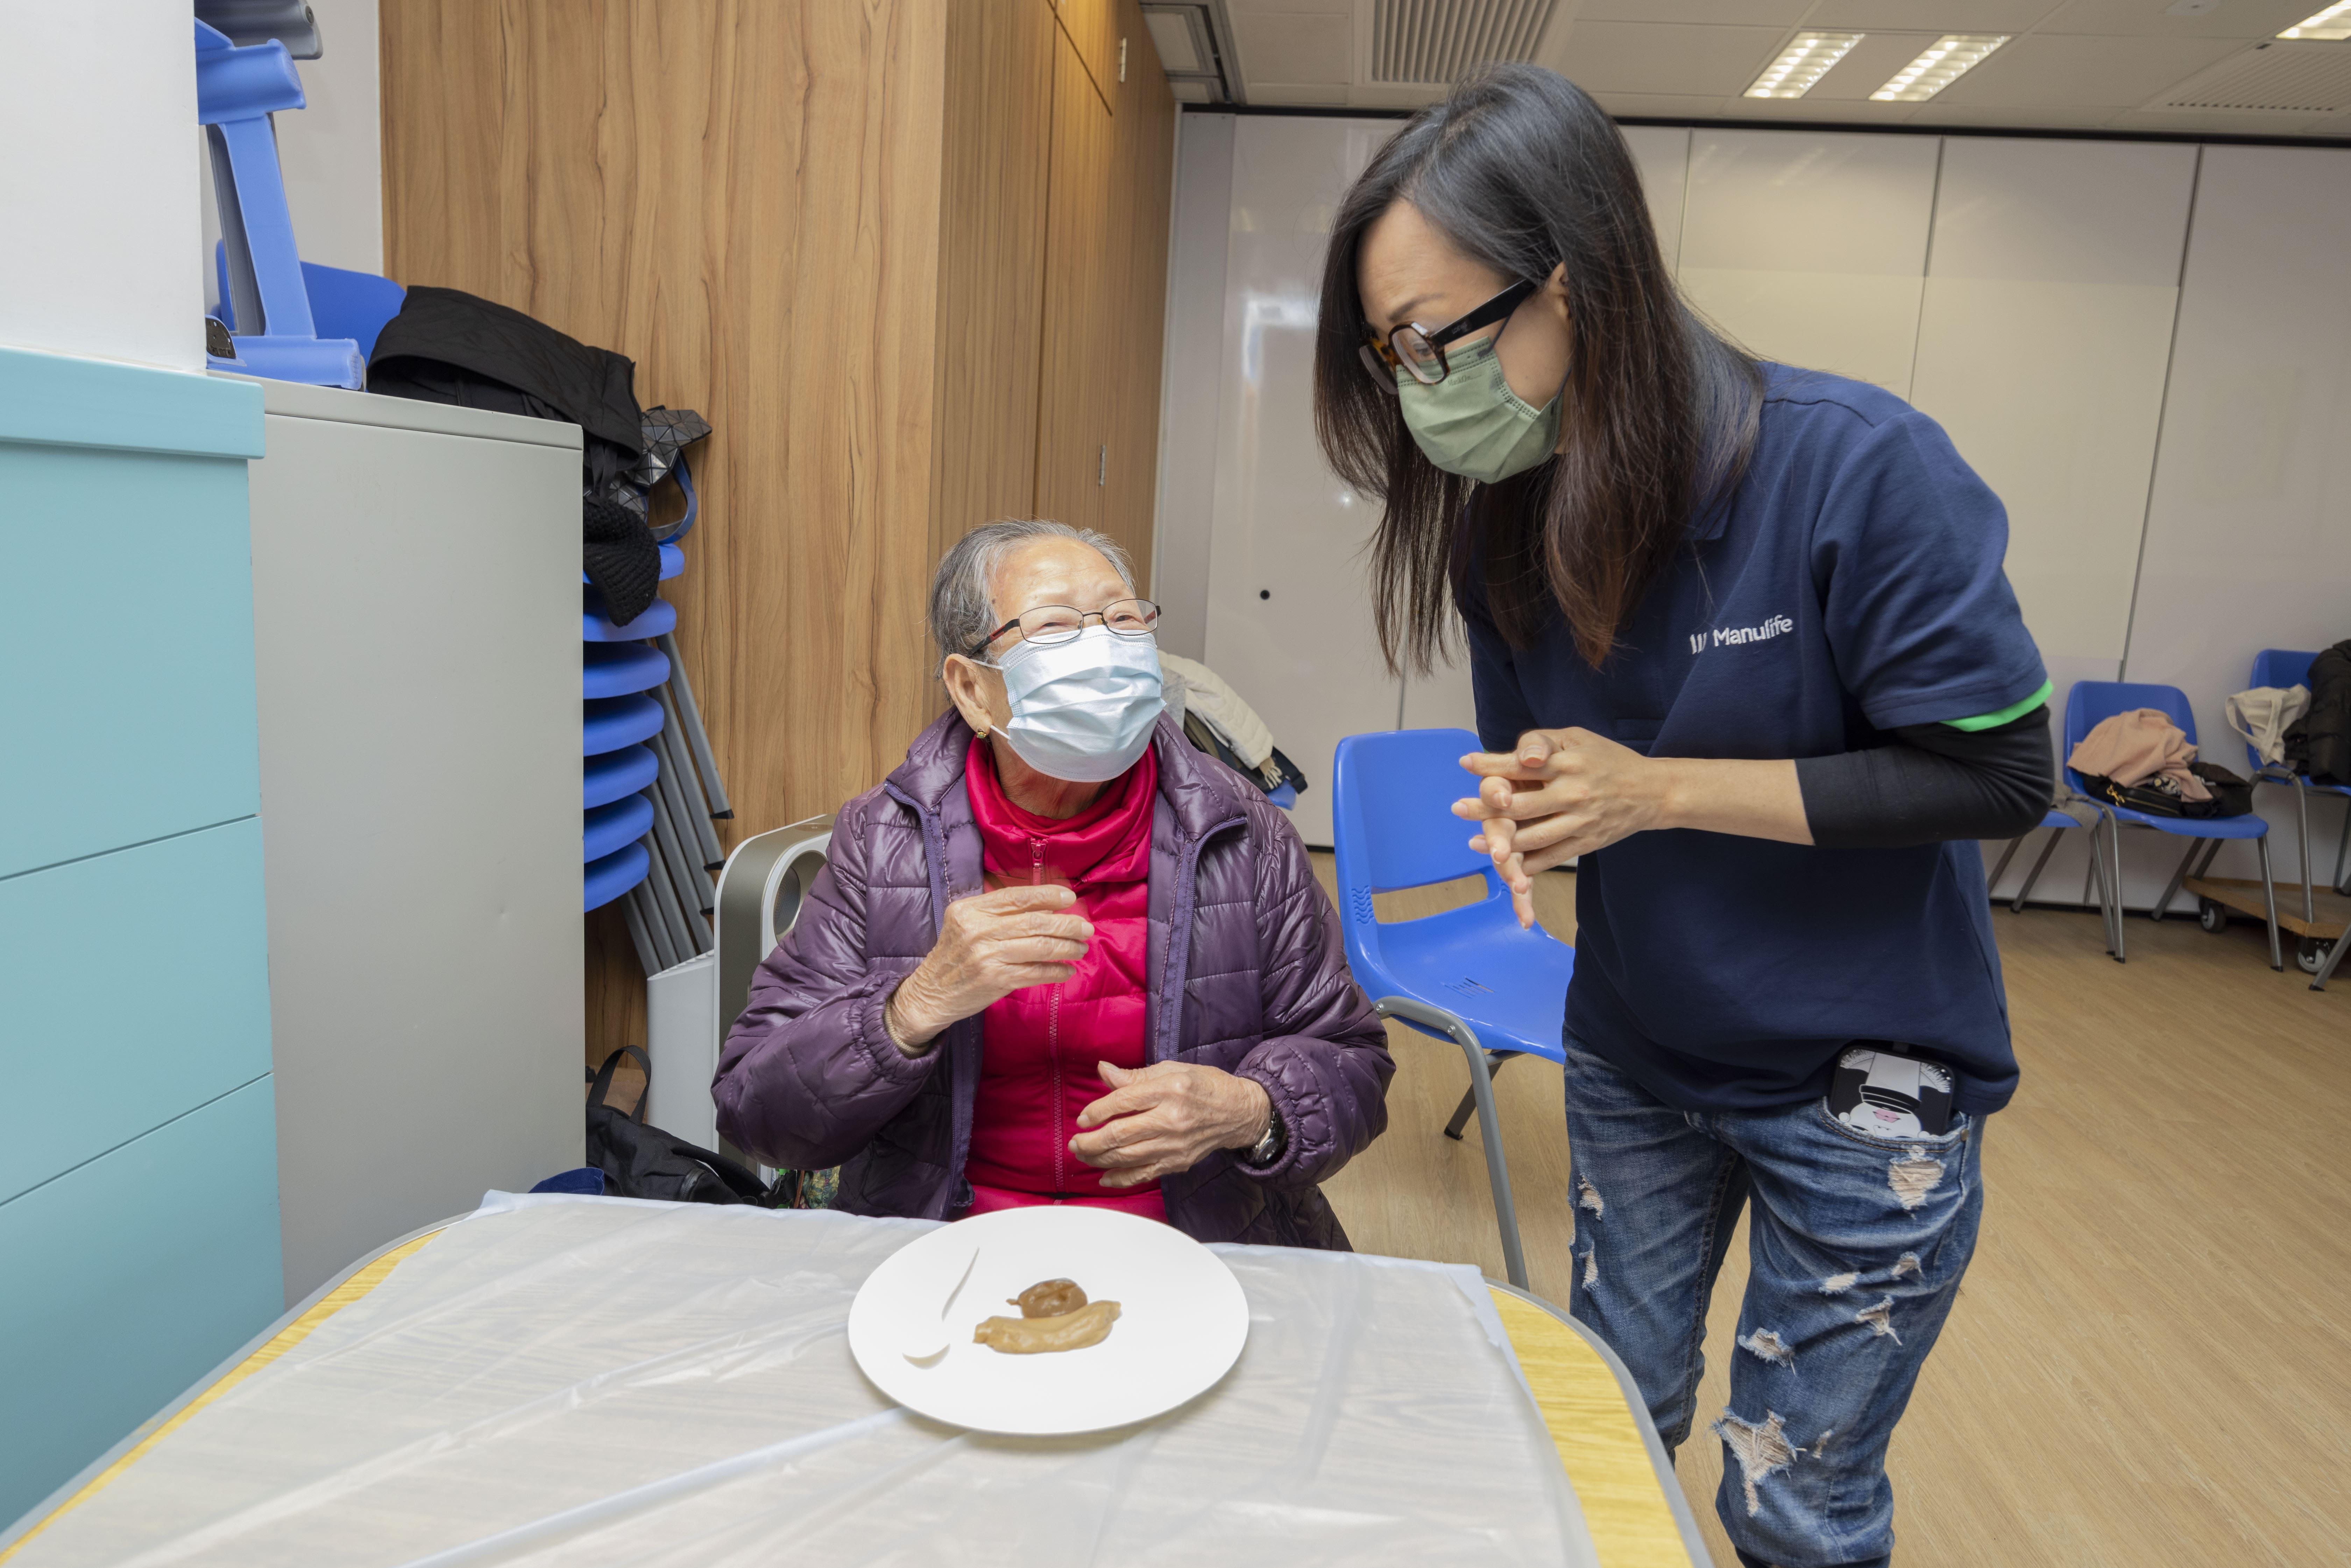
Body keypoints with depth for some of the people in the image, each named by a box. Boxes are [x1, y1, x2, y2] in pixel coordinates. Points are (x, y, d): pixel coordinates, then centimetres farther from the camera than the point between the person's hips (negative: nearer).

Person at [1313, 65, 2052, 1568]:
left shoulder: (1855, 467, -25)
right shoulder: (1503, 514, -8)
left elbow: (1997, 773, -19)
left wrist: (1655, 790, -27)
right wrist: (1525, 812, -20)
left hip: (1862, 1076, -4)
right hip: (1633, 1052, 5)